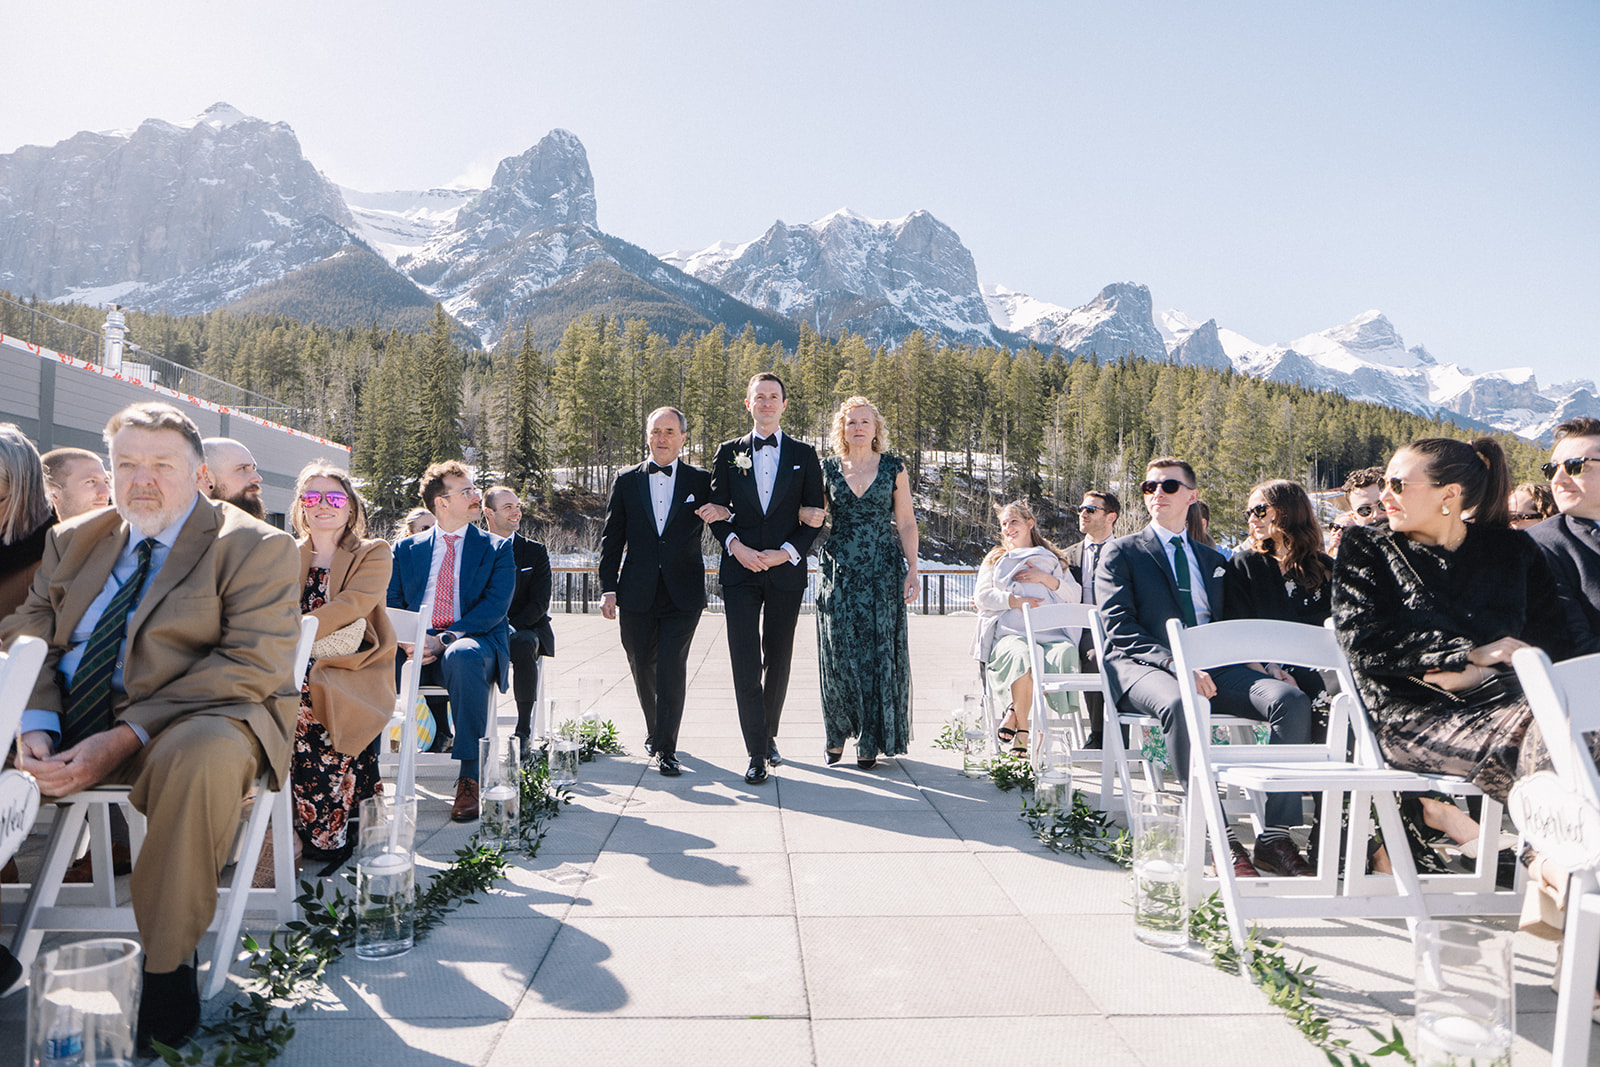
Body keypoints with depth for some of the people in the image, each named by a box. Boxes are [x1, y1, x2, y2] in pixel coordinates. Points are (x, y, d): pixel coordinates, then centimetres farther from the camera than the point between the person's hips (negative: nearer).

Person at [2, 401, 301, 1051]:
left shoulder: (256, 548, -3)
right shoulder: (74, 541, 18)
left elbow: (254, 667, -14)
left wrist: (123, 739, -20)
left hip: (190, 721, -6)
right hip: (62, 724, 6)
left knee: (202, 755, -37)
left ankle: (167, 965, -19)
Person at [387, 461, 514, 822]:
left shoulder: (496, 548, 11)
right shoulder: (407, 549, 19)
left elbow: (495, 607, -3)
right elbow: (391, 605, 10)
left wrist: (446, 639, -17)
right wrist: (406, 640, -13)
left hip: (474, 645, -2)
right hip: (416, 650, 2)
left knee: (463, 655, -39)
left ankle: (469, 777, -34)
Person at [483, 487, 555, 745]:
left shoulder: (535, 552, 7)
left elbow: (540, 603, -1)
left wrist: (510, 627, -18)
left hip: (525, 629, -1)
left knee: (524, 645, -37)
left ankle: (524, 730, -27)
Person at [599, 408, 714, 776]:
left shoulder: (702, 481, 5)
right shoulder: (626, 482, 9)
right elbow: (611, 539, 9)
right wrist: (608, 589, 2)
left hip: (683, 593, -2)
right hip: (637, 593, 2)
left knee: (672, 667, -10)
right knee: (642, 667, 12)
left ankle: (667, 749, -1)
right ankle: (654, 731, 35)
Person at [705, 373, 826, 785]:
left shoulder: (804, 455, 7)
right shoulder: (728, 452, 8)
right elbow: (716, 510, 7)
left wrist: (786, 552, -10)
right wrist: (736, 546, -10)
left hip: (786, 570, 0)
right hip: (740, 570, 0)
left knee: (779, 659, 9)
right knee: (745, 660, -6)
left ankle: (768, 734, 30)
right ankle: (757, 754, -1)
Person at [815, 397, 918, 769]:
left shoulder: (893, 467, 5)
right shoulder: (827, 468, 8)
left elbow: (906, 523, 4)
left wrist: (912, 569, -4)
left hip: (882, 570, -1)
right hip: (838, 570, 1)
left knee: (877, 650, -1)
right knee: (838, 651, 0)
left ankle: (870, 741, 9)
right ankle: (837, 734, 16)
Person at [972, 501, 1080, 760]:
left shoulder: (1053, 559, 29)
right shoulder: (996, 559, 29)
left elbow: (1076, 597, 17)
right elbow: (981, 596, 13)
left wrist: (1045, 579, 2)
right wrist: (1013, 601, -4)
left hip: (1050, 633, 1)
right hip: (1010, 632, -1)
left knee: (1066, 654, -35)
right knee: (1021, 657, -38)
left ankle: (1015, 713, -21)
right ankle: (1022, 727, -21)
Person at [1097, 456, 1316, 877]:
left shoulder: (1214, 560, 27)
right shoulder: (1121, 553, 11)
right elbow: (1120, 629, -2)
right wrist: (1174, 662, -20)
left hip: (1213, 667, 5)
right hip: (1145, 667, -4)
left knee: (1292, 699, -22)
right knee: (1180, 704, -38)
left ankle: (1275, 837, -22)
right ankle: (1219, 841, -34)